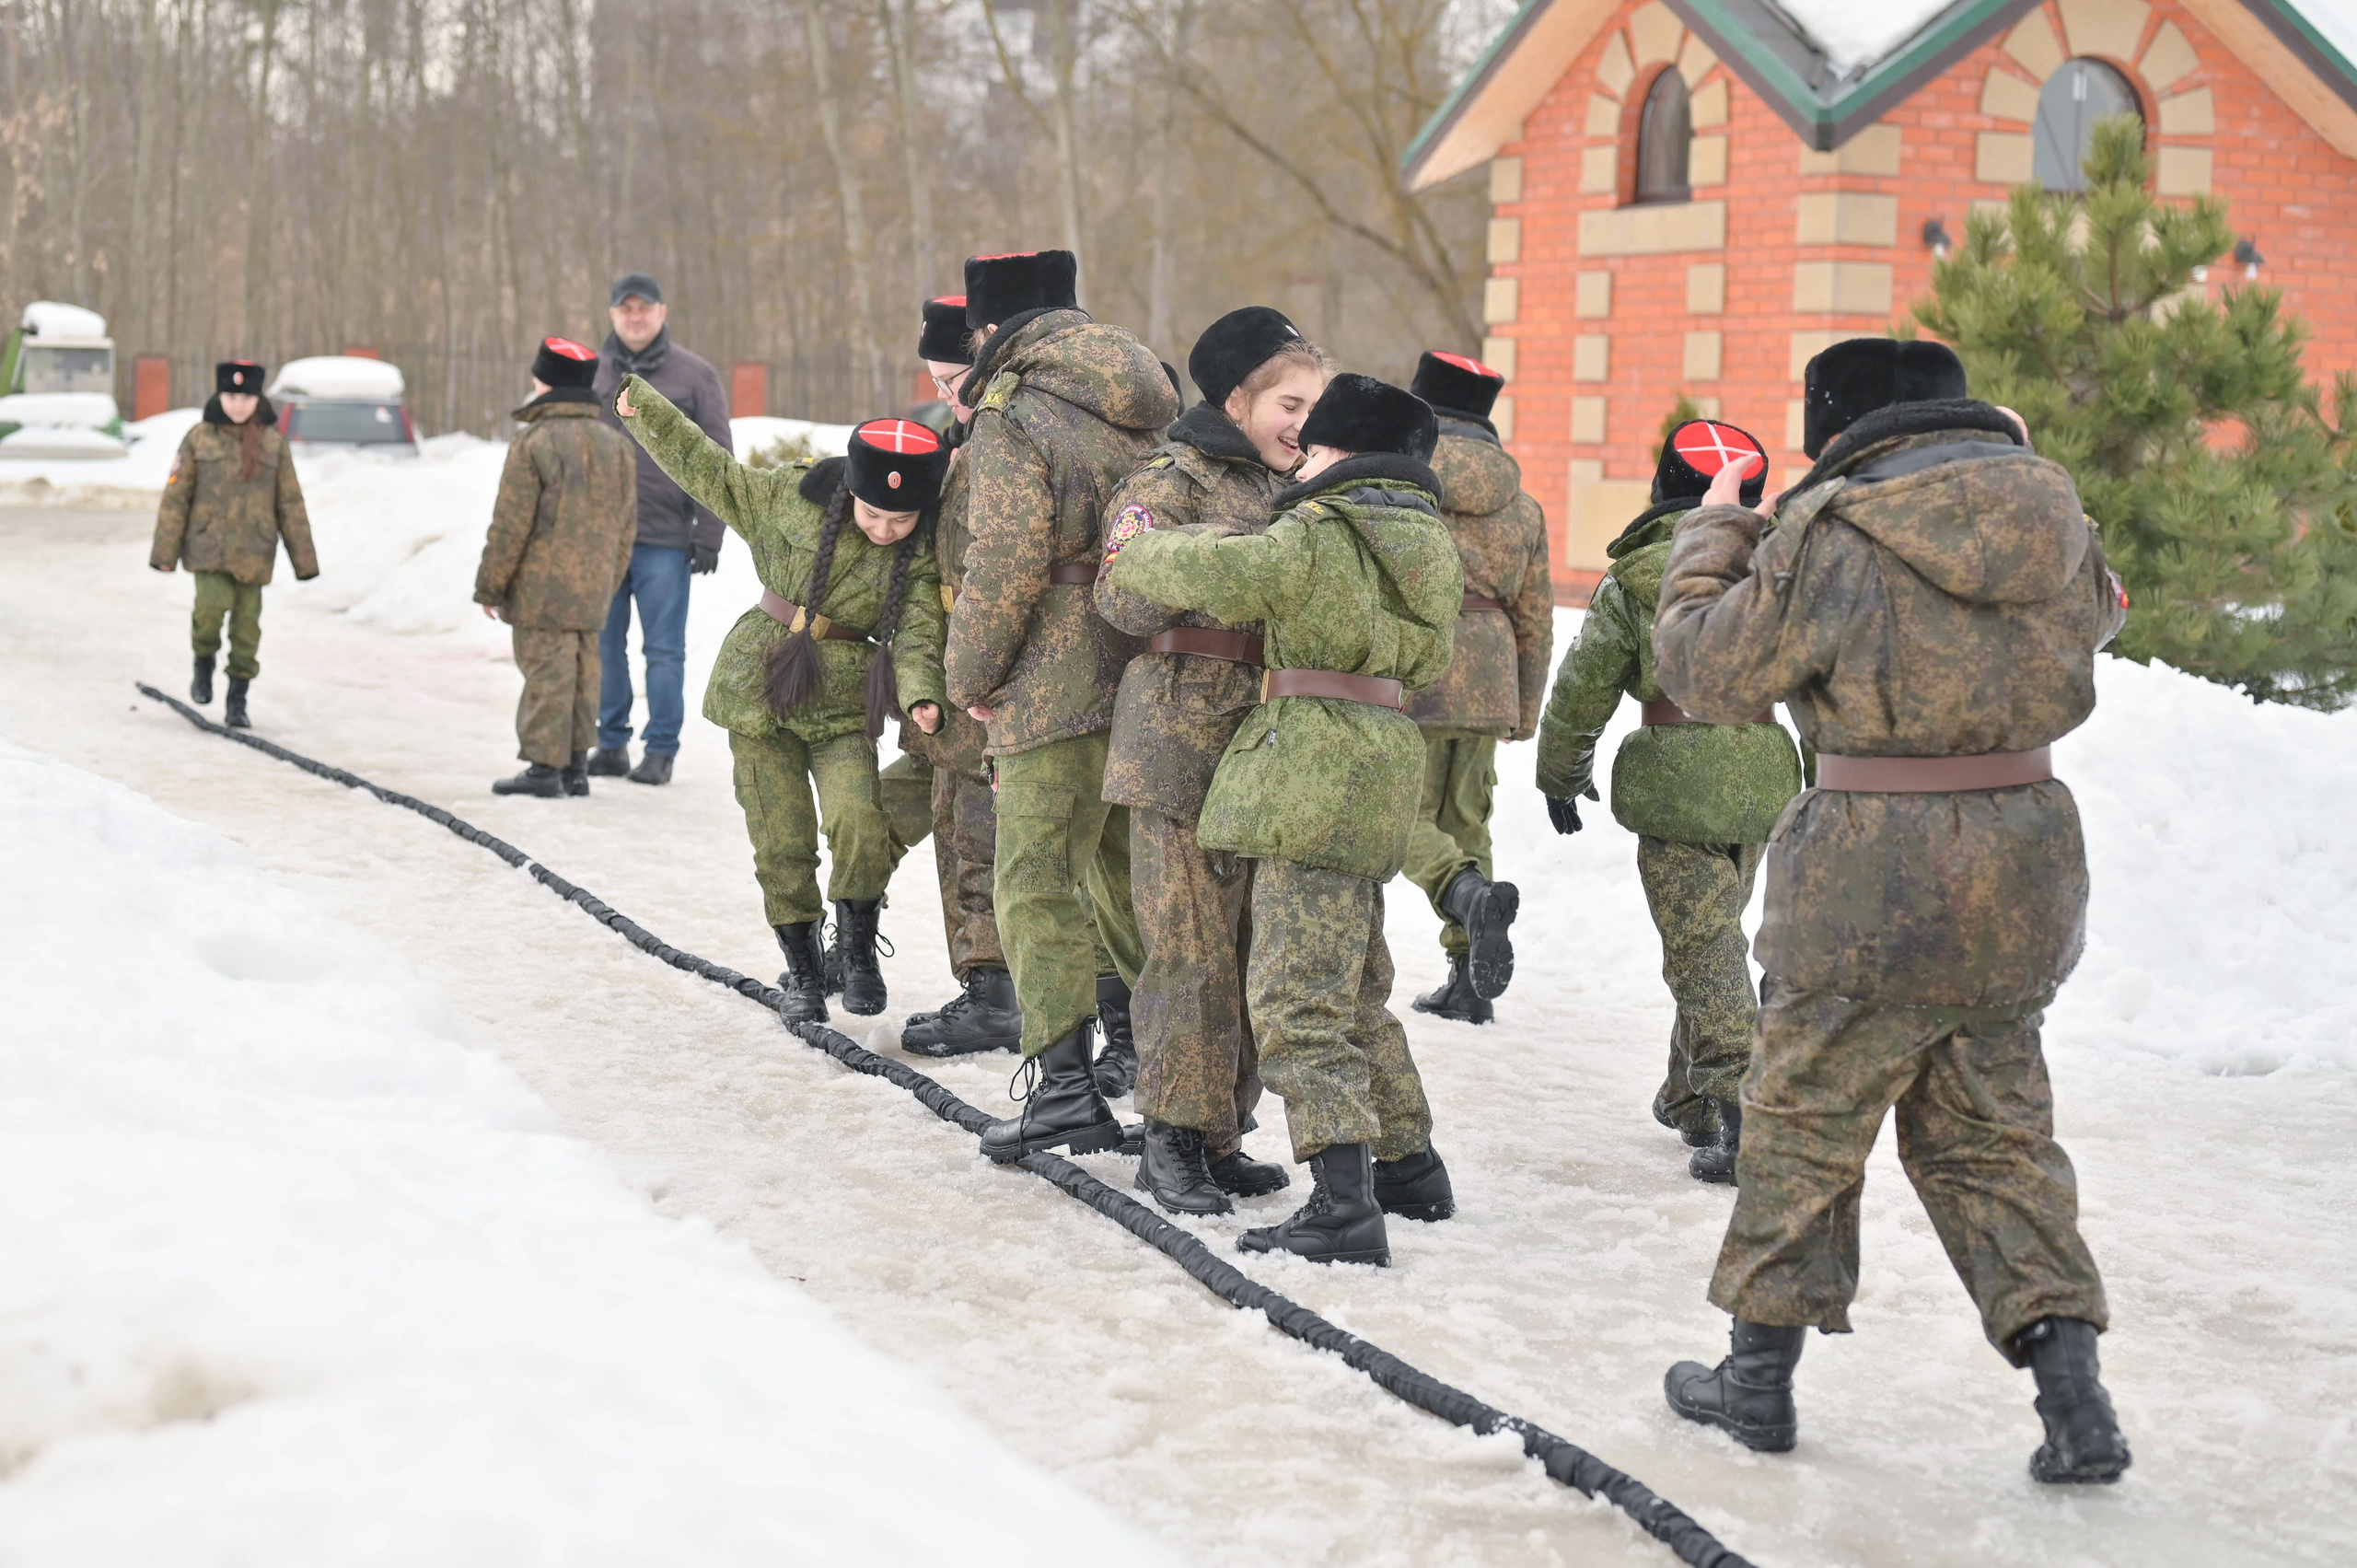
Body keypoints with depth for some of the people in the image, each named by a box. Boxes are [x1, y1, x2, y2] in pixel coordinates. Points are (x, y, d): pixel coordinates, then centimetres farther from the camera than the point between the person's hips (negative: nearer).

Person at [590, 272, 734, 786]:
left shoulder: (694, 376, 2)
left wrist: (708, 536, -5)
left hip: (664, 542, -3)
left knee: (664, 651, 1)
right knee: (603, 647, 6)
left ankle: (661, 750, 7)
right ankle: (611, 744, 15)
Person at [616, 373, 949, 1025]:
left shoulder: (921, 557, -6)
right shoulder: (792, 496, -5)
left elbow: (915, 635, -14)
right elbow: (713, 473, 6)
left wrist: (919, 696, -34)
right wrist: (644, 408, 8)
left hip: (843, 703, -1)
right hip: (762, 684, 1)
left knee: (859, 824, -21)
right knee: (782, 843, 1)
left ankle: (859, 953, 3)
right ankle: (802, 972, 19)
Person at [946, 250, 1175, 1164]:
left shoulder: (1010, 420, -11)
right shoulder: (1151, 398, 12)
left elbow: (1005, 567, -18)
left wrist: (969, 677, -6)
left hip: (1057, 687, -8)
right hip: (1148, 677, 8)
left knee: (1037, 883, -2)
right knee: (1118, 862, 23)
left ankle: (1064, 1082, -6)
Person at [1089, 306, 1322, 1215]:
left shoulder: (1287, 489, 16)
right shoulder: (1174, 480, -6)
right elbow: (1124, 599, -16)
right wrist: (1221, 551, -26)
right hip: (1186, 739, -7)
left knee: (1251, 947, 9)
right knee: (1191, 948, -6)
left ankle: (1221, 1133, 19)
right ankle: (1173, 1143, 2)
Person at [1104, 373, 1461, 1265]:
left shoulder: (1317, 537, -13)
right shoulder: (1425, 546, 15)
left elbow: (1211, 573, -21)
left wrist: (1134, 553, 1)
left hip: (1315, 773, -9)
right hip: (1382, 766, 10)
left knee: (1296, 998, -10)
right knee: (1353, 990, 21)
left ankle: (1343, 1207, -16)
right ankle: (1411, 1167, 28)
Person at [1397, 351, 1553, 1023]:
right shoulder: (1522, 505, 13)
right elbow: (1536, 621, 16)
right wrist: (1525, 712, 24)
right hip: (1488, 682, 5)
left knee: (1404, 817, 2)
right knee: (1465, 820, 14)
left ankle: (1473, 894, -27)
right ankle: (1468, 981, 14)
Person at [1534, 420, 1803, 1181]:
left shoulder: (1635, 579, -3)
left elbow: (1583, 689, 3)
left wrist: (1560, 777, 17)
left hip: (1675, 785, -5)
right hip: (1762, 781, 5)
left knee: (1703, 951, -4)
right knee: (1713, 936, 19)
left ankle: (1744, 1121, -13)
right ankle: (1688, 1096, 31)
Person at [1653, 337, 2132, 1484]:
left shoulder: (1831, 535, -14)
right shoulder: (2049, 514, 4)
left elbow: (1704, 670, -6)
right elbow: (2094, 615, 26)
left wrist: (1710, 542, 10)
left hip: (1876, 882, -5)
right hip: (2023, 865, 6)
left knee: (1803, 1122, 11)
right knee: (1994, 1133, 16)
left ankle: (1759, 1377, 22)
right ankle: (2073, 1396, 8)